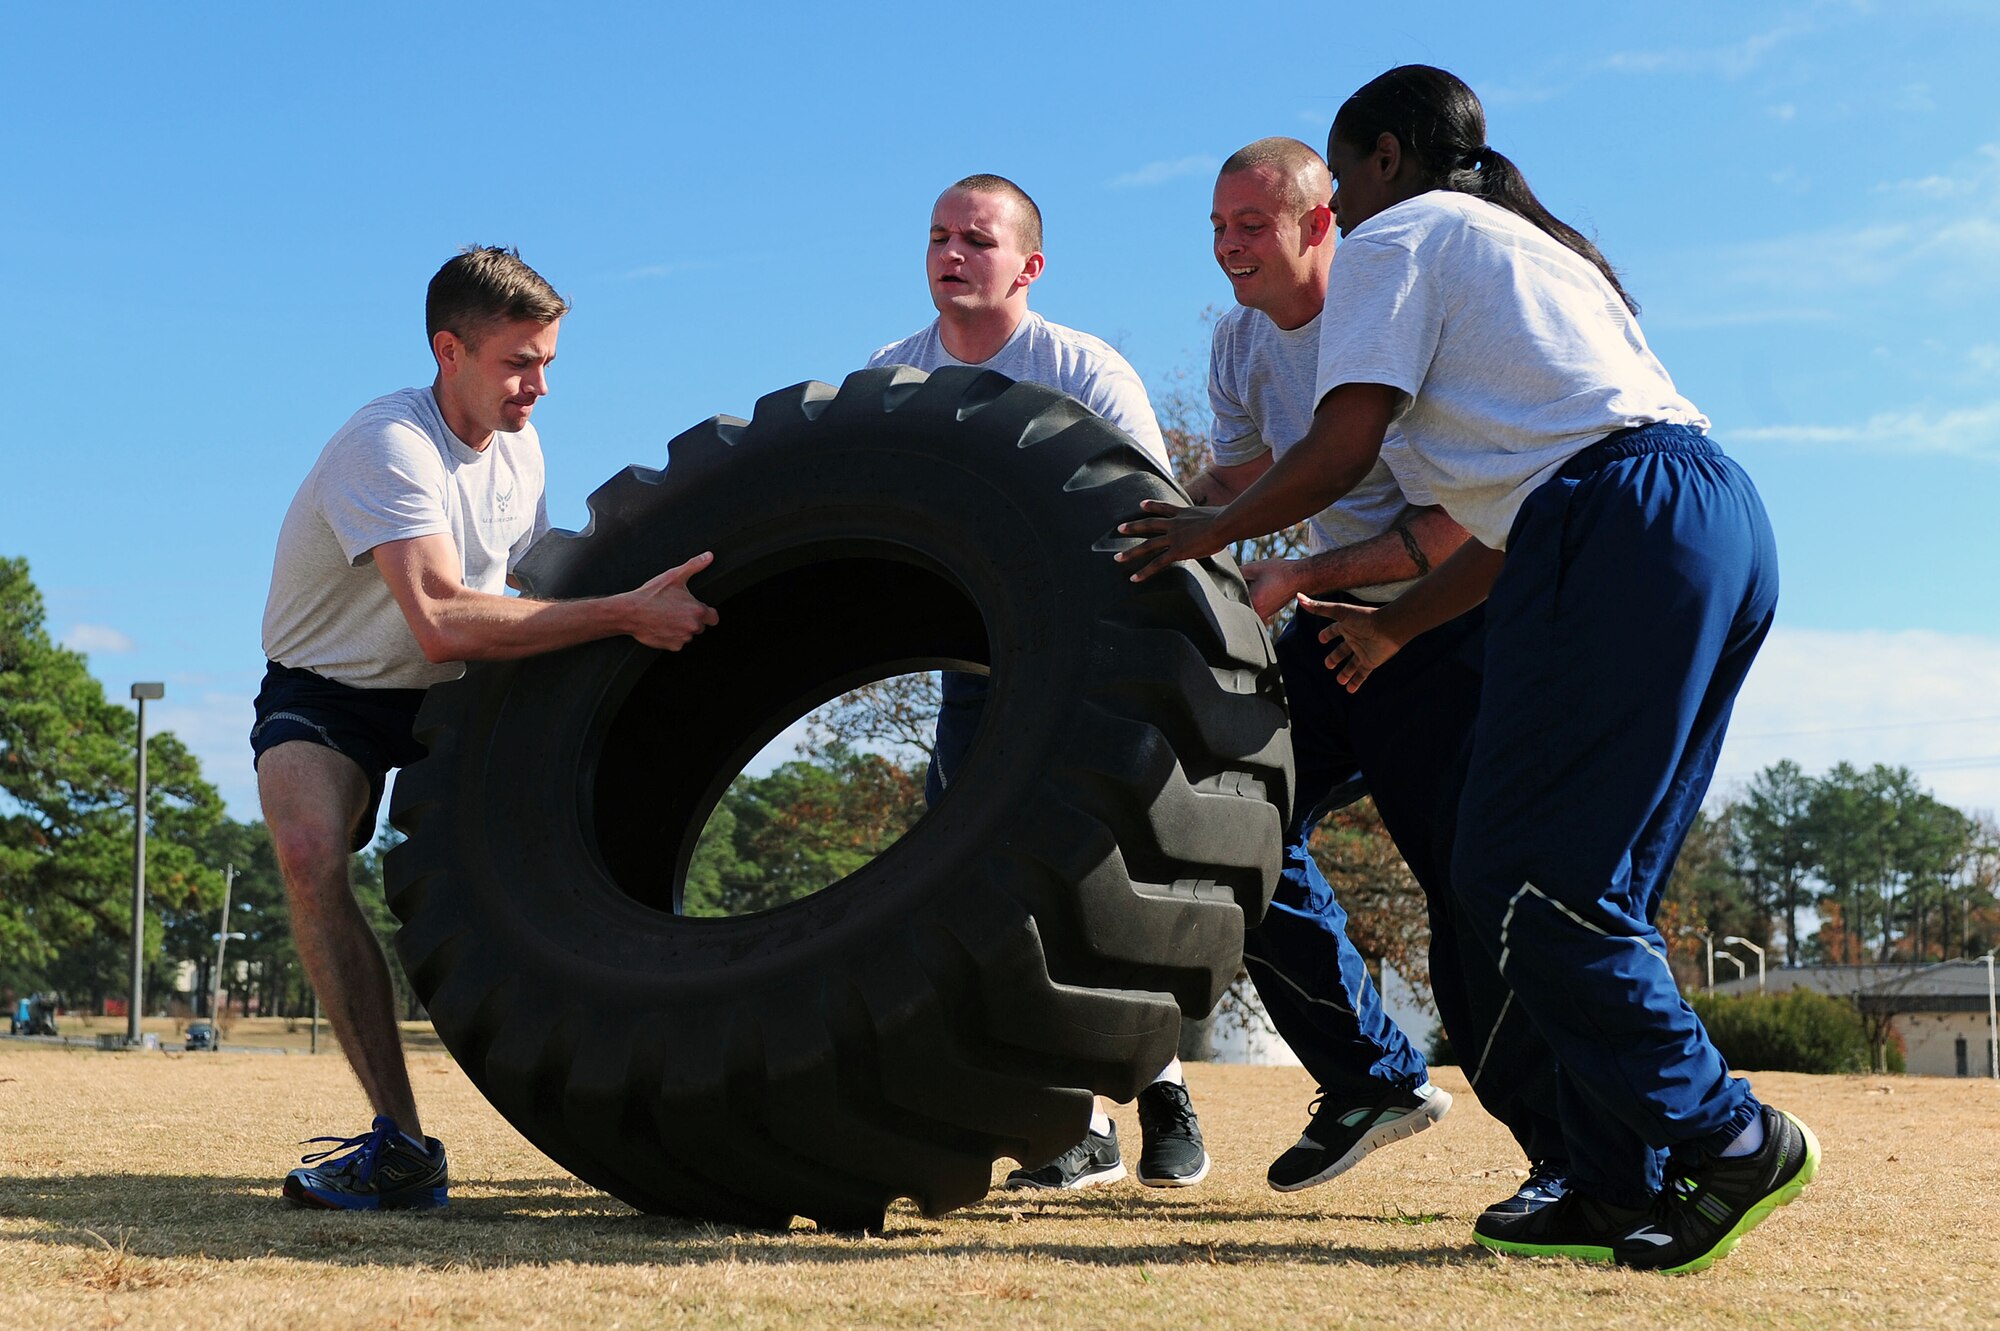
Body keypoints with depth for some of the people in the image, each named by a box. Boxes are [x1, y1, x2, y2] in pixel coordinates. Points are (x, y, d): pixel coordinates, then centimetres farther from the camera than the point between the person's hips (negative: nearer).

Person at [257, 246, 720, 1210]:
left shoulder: (518, 448, 0)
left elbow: (524, 600, 7)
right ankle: (400, 1143, -32)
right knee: (309, 852, -34)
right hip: (324, 694, -6)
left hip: (450, 697, 7)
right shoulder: (388, 446, -26)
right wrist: (623, 613, -41)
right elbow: (442, 622, -40)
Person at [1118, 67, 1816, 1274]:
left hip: (1625, 535, -9)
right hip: (1723, 515, 9)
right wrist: (1396, 623, 34)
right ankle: (1622, 1187, 10)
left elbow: (1340, 451, -4)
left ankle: (1727, 1136, -4)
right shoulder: (1538, 249, 34)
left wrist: (1213, 533, 11)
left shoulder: (1399, 239, 8)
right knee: (1589, 884, 11)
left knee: (1518, 878, -4)